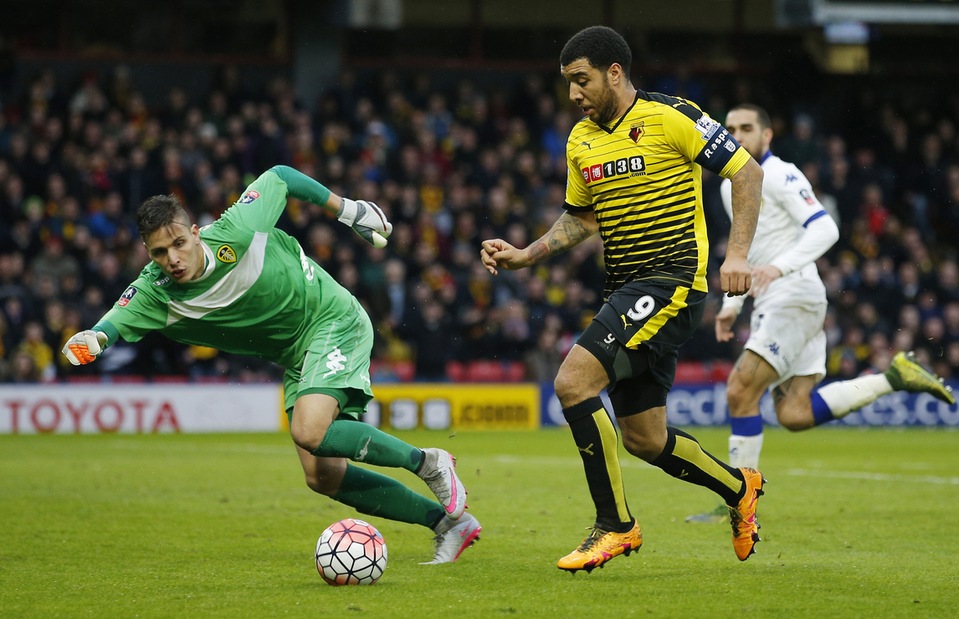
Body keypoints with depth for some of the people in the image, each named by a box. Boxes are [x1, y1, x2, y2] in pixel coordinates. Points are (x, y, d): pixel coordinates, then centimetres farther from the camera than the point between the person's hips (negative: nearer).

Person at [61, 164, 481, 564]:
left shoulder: (236, 233, -25)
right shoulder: (155, 294, -14)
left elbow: (278, 177, -9)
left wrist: (349, 210, 0)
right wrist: (92, 340, -46)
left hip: (335, 321, -6)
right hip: (296, 358, 6)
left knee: (309, 433, -29)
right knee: (322, 477, -1)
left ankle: (427, 463, -9)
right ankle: (448, 522, 9)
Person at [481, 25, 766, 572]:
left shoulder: (671, 117, -10)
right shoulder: (581, 141, 11)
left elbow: (747, 172, -7)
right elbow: (581, 219, 23)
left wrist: (736, 255, -16)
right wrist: (527, 255, 8)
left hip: (672, 281, -8)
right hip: (626, 291, 8)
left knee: (574, 381, -21)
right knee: (642, 438, 10)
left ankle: (615, 525, -11)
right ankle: (739, 488, 35)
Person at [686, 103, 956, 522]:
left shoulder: (780, 177, -8)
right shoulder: (731, 187, 20)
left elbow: (824, 229, -19)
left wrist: (779, 266, -30)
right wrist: (731, 304, 25)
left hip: (795, 296, -9)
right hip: (770, 306, 9)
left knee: (740, 391, -15)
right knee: (794, 416, -1)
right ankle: (894, 377, 8)